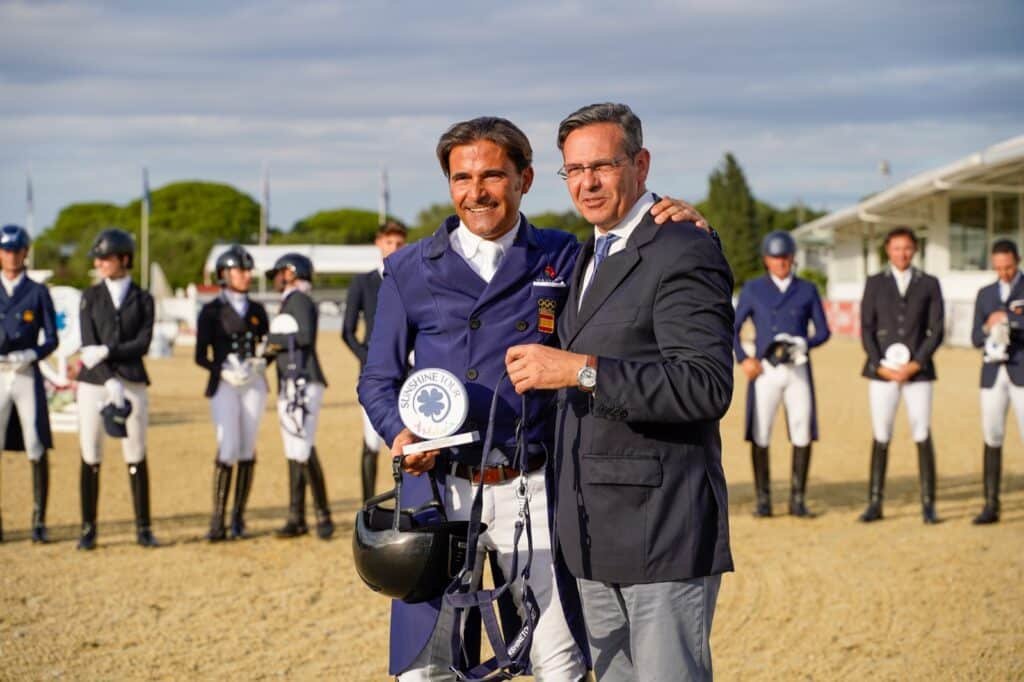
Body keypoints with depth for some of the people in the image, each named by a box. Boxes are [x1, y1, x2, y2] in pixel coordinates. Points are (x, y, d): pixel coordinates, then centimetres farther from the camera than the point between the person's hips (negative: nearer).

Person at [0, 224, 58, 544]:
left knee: (37, 450, -2)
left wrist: (30, 356, -16)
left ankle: (39, 521, 5)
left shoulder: (38, 292, 7)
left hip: (28, 376, -1)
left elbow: (51, 339, 3)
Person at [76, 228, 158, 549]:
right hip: (93, 382, 0)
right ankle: (88, 529, 8)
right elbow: (88, 345, -3)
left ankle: (143, 528, 8)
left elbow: (143, 343, -4)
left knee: (136, 456, 1)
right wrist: (109, 381, -16)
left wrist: (107, 351, -16)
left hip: (132, 382, 0)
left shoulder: (143, 299, 6)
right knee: (90, 457, 0)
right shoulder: (91, 296, 7)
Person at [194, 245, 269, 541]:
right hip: (224, 386, -4)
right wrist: (224, 371, -18)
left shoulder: (256, 311, 13)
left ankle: (239, 518, 10)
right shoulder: (211, 311, 1)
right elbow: (201, 356, -2)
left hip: (253, 384, 4)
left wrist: (261, 363, -7)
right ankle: (217, 521, -10)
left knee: (247, 451, 2)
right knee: (228, 450, -13)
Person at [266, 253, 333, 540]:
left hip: (302, 384, -10)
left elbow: (306, 336, -21)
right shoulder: (289, 302, 23)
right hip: (290, 386, 10)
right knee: (294, 452, 9)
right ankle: (296, 518, 10)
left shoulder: (299, 300, -8)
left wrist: (272, 339, -12)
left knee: (303, 450, -13)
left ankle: (323, 515, -10)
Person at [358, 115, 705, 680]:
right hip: (439, 488, 1)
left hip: (532, 490, 0)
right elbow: (377, 378, 11)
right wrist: (401, 432, -9)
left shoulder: (562, 259, 6)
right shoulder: (408, 271, 6)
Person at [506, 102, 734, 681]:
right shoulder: (591, 258, 18)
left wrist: (582, 371, -26)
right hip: (596, 538, 9)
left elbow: (708, 386, -23)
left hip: (662, 529, -9)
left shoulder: (685, 253, -11)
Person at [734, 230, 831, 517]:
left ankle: (797, 499, 8)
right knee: (759, 435, -4)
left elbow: (823, 331, 8)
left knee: (803, 435, -2)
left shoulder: (807, 290, 7)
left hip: (798, 370, 1)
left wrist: (802, 345, -12)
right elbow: (732, 328, 7)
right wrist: (742, 359, -8)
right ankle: (763, 500, 5)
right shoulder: (753, 289, 5)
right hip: (764, 370, -1)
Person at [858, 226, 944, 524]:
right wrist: (880, 366, -8)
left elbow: (936, 331, 2)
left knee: (923, 437, -4)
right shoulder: (874, 284, 8)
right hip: (882, 371, 0)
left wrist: (915, 364, -9)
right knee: (881, 437, 0)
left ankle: (928, 505, 1)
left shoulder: (929, 284, 7)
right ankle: (874, 503, 4)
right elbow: (866, 330, 4)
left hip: (918, 370, 0)